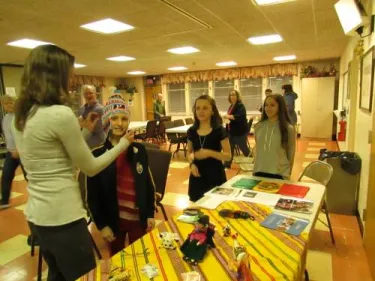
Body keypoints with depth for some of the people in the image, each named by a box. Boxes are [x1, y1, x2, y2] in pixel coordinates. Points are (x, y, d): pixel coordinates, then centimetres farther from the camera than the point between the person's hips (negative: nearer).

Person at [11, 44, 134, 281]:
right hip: (62, 217, -8)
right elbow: (91, 168, -13)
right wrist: (123, 144, 0)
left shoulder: (21, 115, 6)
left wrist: (85, 131, 13)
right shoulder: (60, 113, -21)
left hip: (37, 214, 9)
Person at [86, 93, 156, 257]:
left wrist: (150, 214, 1)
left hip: (139, 217, 1)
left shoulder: (139, 150, -2)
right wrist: (101, 225, -7)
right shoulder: (97, 155, -9)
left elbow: (148, 184, 2)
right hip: (113, 219, -1)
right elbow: (92, 196, -6)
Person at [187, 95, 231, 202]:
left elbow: (228, 156, -10)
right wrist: (191, 163, -6)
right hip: (197, 176, 4)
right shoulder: (192, 131, 2)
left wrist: (209, 153, -24)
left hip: (215, 175, -3)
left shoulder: (219, 130, -9)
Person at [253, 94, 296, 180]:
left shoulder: (288, 128, -7)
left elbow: (291, 156, -1)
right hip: (259, 172, 3)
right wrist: (255, 170, 12)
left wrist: (287, 175, 2)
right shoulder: (259, 126, 1)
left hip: (279, 174, -2)